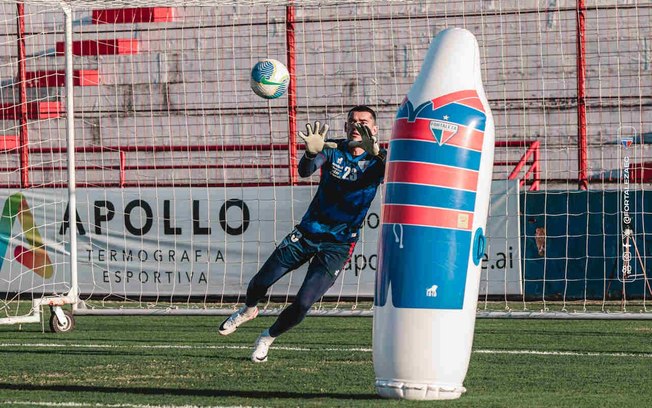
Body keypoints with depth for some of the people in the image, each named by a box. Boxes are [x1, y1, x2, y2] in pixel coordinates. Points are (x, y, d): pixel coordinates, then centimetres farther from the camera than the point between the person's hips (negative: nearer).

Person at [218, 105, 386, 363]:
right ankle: (248, 310, 43)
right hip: (306, 234, 2)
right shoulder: (332, 150, -3)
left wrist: (376, 153, -50)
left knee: (303, 304, -12)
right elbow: (305, 170, -22)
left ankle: (268, 338, 17)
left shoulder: (375, 161, -7)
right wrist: (311, 152, -45)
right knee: (259, 284, 8)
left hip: (337, 246, -2)